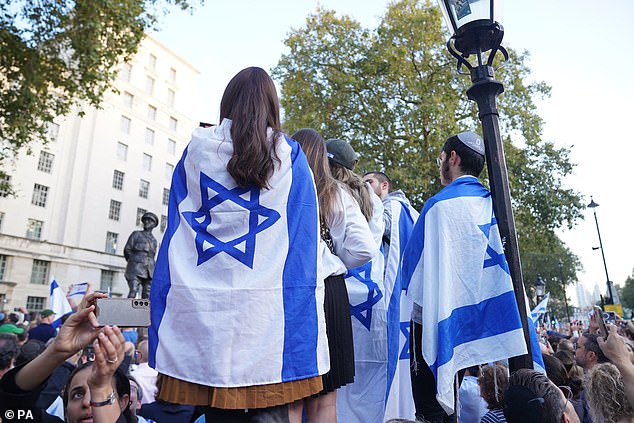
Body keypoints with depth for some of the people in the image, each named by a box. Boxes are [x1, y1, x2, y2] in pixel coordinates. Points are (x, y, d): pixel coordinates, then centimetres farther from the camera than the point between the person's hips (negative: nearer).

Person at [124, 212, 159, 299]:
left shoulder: (154, 240, 21)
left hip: (149, 271, 4)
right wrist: (134, 261, 6)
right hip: (136, 269, -4)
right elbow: (127, 250, 7)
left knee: (148, 295, -2)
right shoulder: (136, 234, 11)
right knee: (133, 292, -17)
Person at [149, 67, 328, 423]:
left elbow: (173, 235, 11)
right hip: (265, 312, -2)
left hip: (201, 309, 3)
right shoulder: (289, 156, 5)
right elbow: (304, 244, 0)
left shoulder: (196, 151, 11)